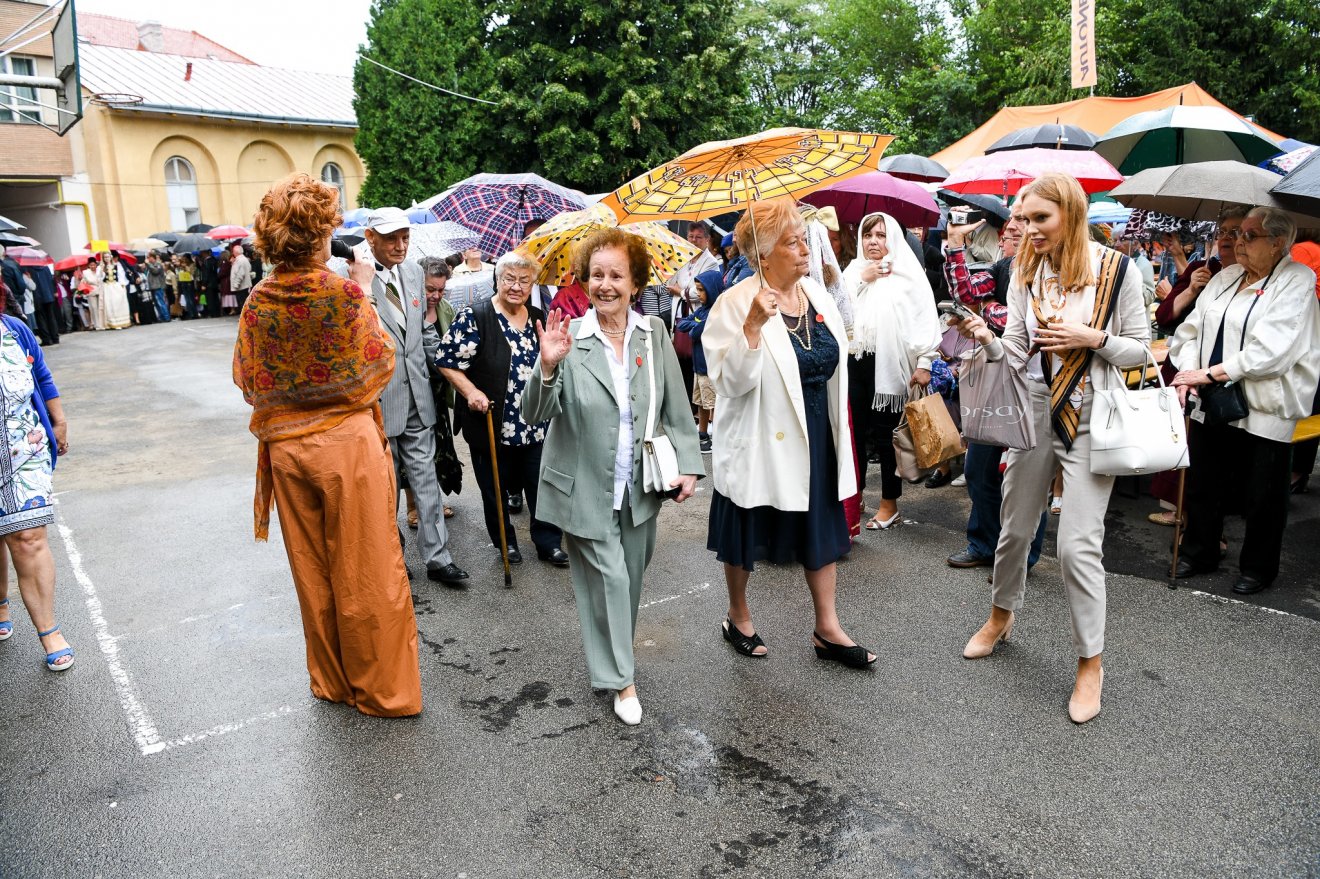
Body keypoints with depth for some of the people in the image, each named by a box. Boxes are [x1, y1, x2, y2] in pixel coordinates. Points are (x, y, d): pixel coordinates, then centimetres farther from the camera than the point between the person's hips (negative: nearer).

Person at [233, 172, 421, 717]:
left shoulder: (258, 303, -4)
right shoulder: (346, 295, -14)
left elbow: (247, 380, 6)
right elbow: (382, 360, 0)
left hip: (286, 446, 4)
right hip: (348, 442, -4)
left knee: (313, 573, 16)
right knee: (366, 573, 7)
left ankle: (330, 680, 31)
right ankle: (380, 688, 19)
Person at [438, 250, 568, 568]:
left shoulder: (538, 319, 9)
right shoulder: (473, 317, -9)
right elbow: (447, 362, -11)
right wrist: (471, 391, -21)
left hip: (537, 424, 4)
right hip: (491, 423, -4)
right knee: (495, 487, 11)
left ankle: (549, 543, 20)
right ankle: (505, 541, 29)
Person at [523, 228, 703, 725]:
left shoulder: (654, 333, -2)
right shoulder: (569, 339, -11)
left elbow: (675, 407, 4)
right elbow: (535, 415, -13)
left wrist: (688, 464, -1)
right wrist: (547, 368, -30)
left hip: (641, 486, 4)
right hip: (587, 488, -3)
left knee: (632, 577, 17)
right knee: (607, 578, 1)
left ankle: (617, 656, 42)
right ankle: (620, 679, 18)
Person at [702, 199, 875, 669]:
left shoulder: (818, 294, 3)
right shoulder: (736, 304, -17)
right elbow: (731, 382, -25)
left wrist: (838, 431, 16)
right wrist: (753, 325, -36)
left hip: (815, 436, 6)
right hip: (761, 441, -6)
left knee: (822, 529, 12)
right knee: (747, 535, 12)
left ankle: (827, 630, 26)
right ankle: (738, 617, 35)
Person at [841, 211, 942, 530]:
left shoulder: (909, 273, 2)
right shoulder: (853, 271, 14)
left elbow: (926, 319, -5)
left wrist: (924, 362, -12)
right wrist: (862, 280, -4)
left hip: (890, 364, -3)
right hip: (854, 361, 4)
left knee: (886, 434, 3)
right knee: (854, 431, 5)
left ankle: (889, 502, 16)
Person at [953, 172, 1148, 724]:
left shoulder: (1117, 271, -7)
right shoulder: (1026, 275, 2)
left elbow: (1141, 349, -1)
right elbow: (1017, 354, 0)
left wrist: (1092, 338, -17)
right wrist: (986, 339, -19)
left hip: (1092, 417, -4)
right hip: (1033, 409, 4)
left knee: (1078, 546, -6)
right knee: (1015, 528, 15)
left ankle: (1090, 663, 13)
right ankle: (1001, 615, 41)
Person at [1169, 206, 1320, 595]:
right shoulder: (1226, 278, 9)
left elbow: (1270, 351, -20)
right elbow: (1193, 329, 8)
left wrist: (1209, 374, -20)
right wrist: (1187, 372, -9)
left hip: (1265, 410, -6)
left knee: (1261, 497, 7)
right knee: (1202, 484, 16)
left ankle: (1257, 568, 25)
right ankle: (1199, 553, 33)